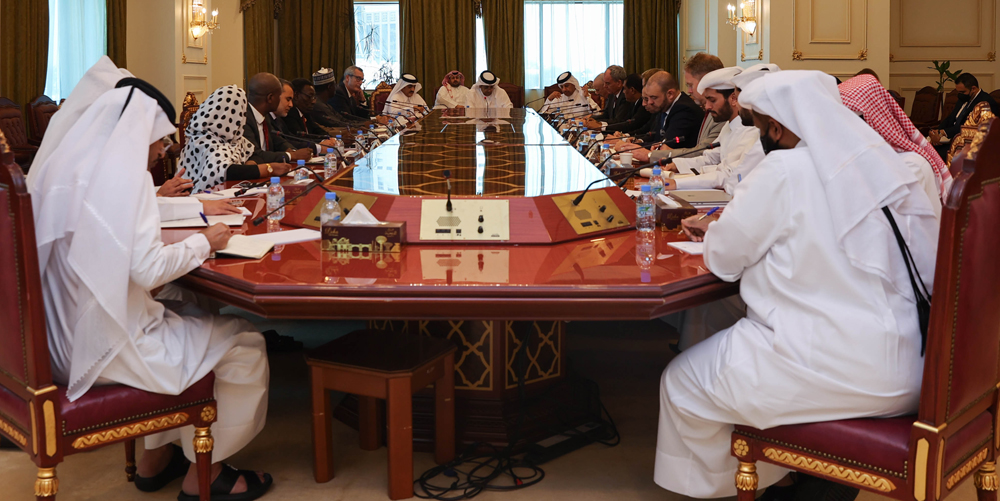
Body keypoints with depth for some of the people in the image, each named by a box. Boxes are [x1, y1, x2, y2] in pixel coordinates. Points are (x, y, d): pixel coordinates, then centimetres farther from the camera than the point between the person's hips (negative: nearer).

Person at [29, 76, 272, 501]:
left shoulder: (62, 167, 7)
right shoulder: (126, 175, -18)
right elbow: (147, 270, -24)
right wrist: (204, 242, -8)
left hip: (64, 342, 9)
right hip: (108, 346, -9)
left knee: (187, 313, 29)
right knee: (245, 342, 3)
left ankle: (156, 458, 32)